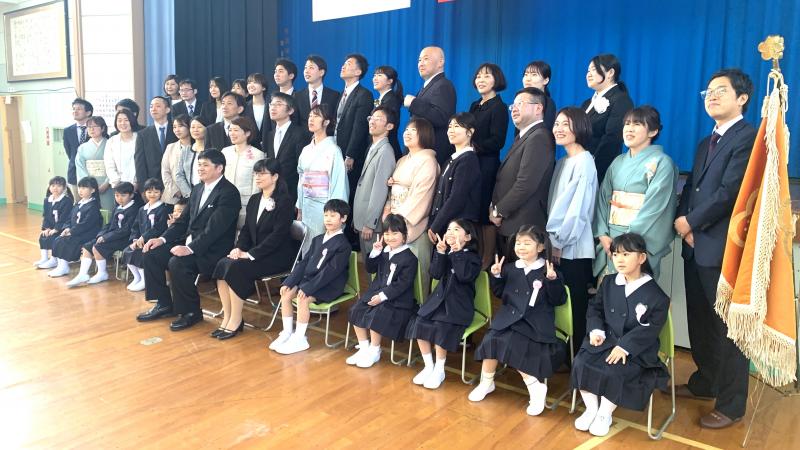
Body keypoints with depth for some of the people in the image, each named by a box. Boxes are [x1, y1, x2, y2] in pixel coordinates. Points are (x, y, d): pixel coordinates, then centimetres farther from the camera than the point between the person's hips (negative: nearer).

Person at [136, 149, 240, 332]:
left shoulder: (229, 193, -15)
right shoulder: (197, 189, 13)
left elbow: (214, 228, -23)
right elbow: (184, 219, 16)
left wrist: (190, 248, -30)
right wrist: (162, 239, 3)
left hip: (212, 249, -9)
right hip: (190, 242, 9)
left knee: (177, 263, -29)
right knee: (151, 254, -1)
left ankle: (191, 311, -9)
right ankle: (164, 304, 11)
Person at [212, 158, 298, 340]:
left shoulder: (284, 202, -12)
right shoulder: (254, 199, 13)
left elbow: (278, 235, -19)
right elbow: (246, 229, 14)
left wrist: (250, 254, -21)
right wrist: (239, 248, -6)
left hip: (278, 255, -7)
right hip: (254, 252, 7)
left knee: (236, 268, -27)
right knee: (222, 265, -18)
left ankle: (236, 321, -14)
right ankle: (227, 318, -12)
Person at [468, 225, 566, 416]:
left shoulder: (548, 271, -4)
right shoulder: (510, 269, 9)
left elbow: (558, 300, -6)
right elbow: (500, 294, 17)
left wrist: (552, 280, -21)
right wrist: (496, 276, 1)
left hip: (534, 323, -5)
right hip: (509, 317, 5)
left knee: (511, 346, -24)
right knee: (491, 340, -17)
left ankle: (536, 387, -6)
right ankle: (486, 382, 8)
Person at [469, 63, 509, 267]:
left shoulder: (499, 107, -5)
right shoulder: (475, 106, 17)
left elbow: (497, 141, -13)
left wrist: (474, 147, -17)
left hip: (487, 165, -7)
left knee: (485, 212, -2)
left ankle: (488, 259, 9)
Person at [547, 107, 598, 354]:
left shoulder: (584, 162, -10)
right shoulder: (561, 162, 16)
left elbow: (578, 208, -15)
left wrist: (560, 242, -12)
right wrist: (553, 239, 7)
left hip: (574, 248, -7)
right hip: (559, 245, 7)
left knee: (576, 306, 0)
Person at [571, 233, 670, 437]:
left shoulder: (655, 295, -9)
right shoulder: (608, 283, 8)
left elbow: (650, 329, -13)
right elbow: (595, 308, 14)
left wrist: (625, 346, -22)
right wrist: (596, 330, -5)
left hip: (635, 349, -5)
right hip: (606, 340, 5)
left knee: (613, 372, -28)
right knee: (581, 363, -18)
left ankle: (604, 415, -2)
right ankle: (591, 409, 2)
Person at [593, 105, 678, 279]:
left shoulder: (661, 163, -5)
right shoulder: (618, 162, 13)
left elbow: (653, 208, -13)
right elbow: (603, 199, 8)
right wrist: (603, 235, -5)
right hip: (609, 243, 5)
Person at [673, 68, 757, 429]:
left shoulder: (749, 137, -10)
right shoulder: (706, 143, 19)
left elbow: (729, 193, -19)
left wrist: (690, 222, -9)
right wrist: (684, 223, -3)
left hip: (724, 249, -8)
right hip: (696, 247, 8)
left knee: (727, 327, 1)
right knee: (700, 322, 17)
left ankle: (731, 405, 14)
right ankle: (705, 382, 34)